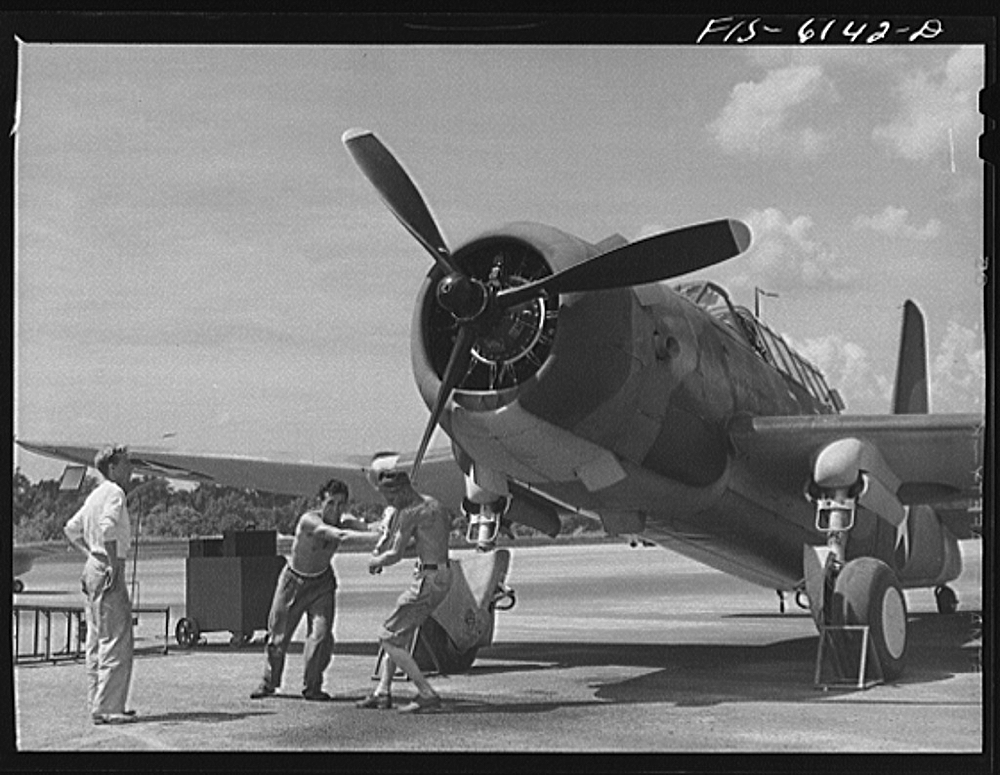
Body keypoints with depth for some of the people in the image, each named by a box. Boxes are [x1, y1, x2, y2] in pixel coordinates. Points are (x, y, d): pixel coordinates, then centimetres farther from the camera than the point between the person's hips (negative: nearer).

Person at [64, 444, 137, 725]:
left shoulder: (96, 494, 17)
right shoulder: (115, 493, -12)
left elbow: (71, 529, 24)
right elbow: (108, 529, -27)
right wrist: (113, 564, -22)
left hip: (93, 567, 10)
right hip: (108, 572, -10)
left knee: (97, 643, 12)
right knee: (116, 641, -9)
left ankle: (97, 704, 17)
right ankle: (107, 708, -10)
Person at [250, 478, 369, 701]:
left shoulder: (345, 522, -16)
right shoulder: (308, 520, -29)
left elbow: (368, 531, -34)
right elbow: (324, 530, -51)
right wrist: (341, 533, -72)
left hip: (322, 582, 2)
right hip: (293, 580, -2)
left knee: (321, 634, -12)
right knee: (278, 633, 6)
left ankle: (312, 686, 3)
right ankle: (269, 682, 27)